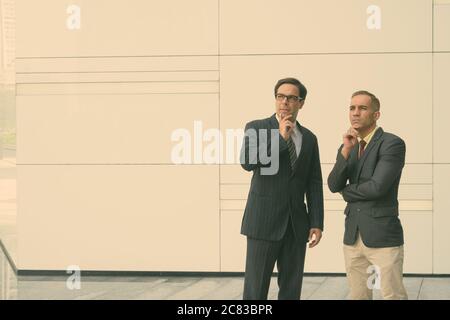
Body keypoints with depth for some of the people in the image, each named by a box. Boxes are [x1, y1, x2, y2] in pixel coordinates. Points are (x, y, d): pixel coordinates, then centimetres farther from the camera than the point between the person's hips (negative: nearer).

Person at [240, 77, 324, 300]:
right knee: (256, 289, -4)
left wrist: (317, 223, 3)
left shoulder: (309, 138, 12)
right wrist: (281, 138, -16)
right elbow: (247, 162, -18)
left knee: (291, 289, 6)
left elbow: (314, 184, 10)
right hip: (264, 221, -4)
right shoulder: (257, 128, 0)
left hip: (296, 224, 4)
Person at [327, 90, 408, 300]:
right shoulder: (348, 148, 12)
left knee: (393, 296, -6)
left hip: (383, 235, -7)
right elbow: (334, 185, -1)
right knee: (357, 296, 11)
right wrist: (346, 150, -13)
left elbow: (377, 187, -21)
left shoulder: (392, 144, -11)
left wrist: (346, 191, -2)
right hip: (353, 235, 7)